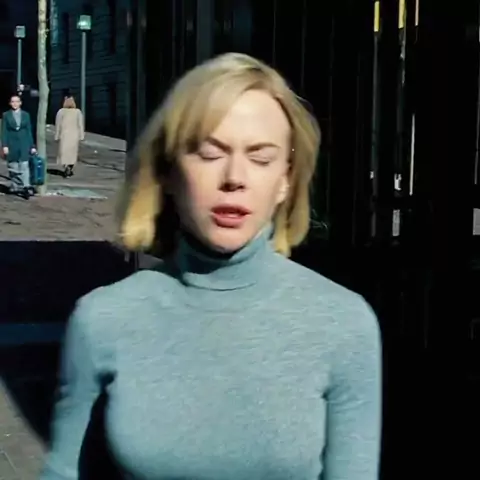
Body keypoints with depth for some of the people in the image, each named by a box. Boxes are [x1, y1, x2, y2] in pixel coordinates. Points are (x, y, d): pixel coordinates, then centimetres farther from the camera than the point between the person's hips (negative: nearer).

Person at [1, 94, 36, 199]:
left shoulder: (26, 115, 7)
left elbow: (29, 131, 8)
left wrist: (32, 146, 5)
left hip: (24, 144, 0)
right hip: (12, 144, 0)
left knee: (24, 166, -10)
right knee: (13, 168, 5)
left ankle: (26, 187, -15)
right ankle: (15, 187, 14)